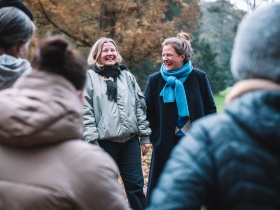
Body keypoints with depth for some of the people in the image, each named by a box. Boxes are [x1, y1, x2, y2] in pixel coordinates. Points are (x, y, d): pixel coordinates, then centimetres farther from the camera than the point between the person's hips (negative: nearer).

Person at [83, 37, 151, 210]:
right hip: (105, 141, -3)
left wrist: (145, 135, 7)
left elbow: (140, 106, 12)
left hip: (130, 140, 3)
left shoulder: (127, 76, 13)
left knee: (135, 185, 7)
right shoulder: (90, 77, 1)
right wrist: (91, 141, -11)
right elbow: (86, 112, -5)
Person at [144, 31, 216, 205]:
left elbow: (210, 109, 4)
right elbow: (148, 112, 4)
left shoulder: (199, 77, -2)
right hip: (166, 145, 0)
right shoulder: (155, 80, -1)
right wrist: (156, 138, -3)